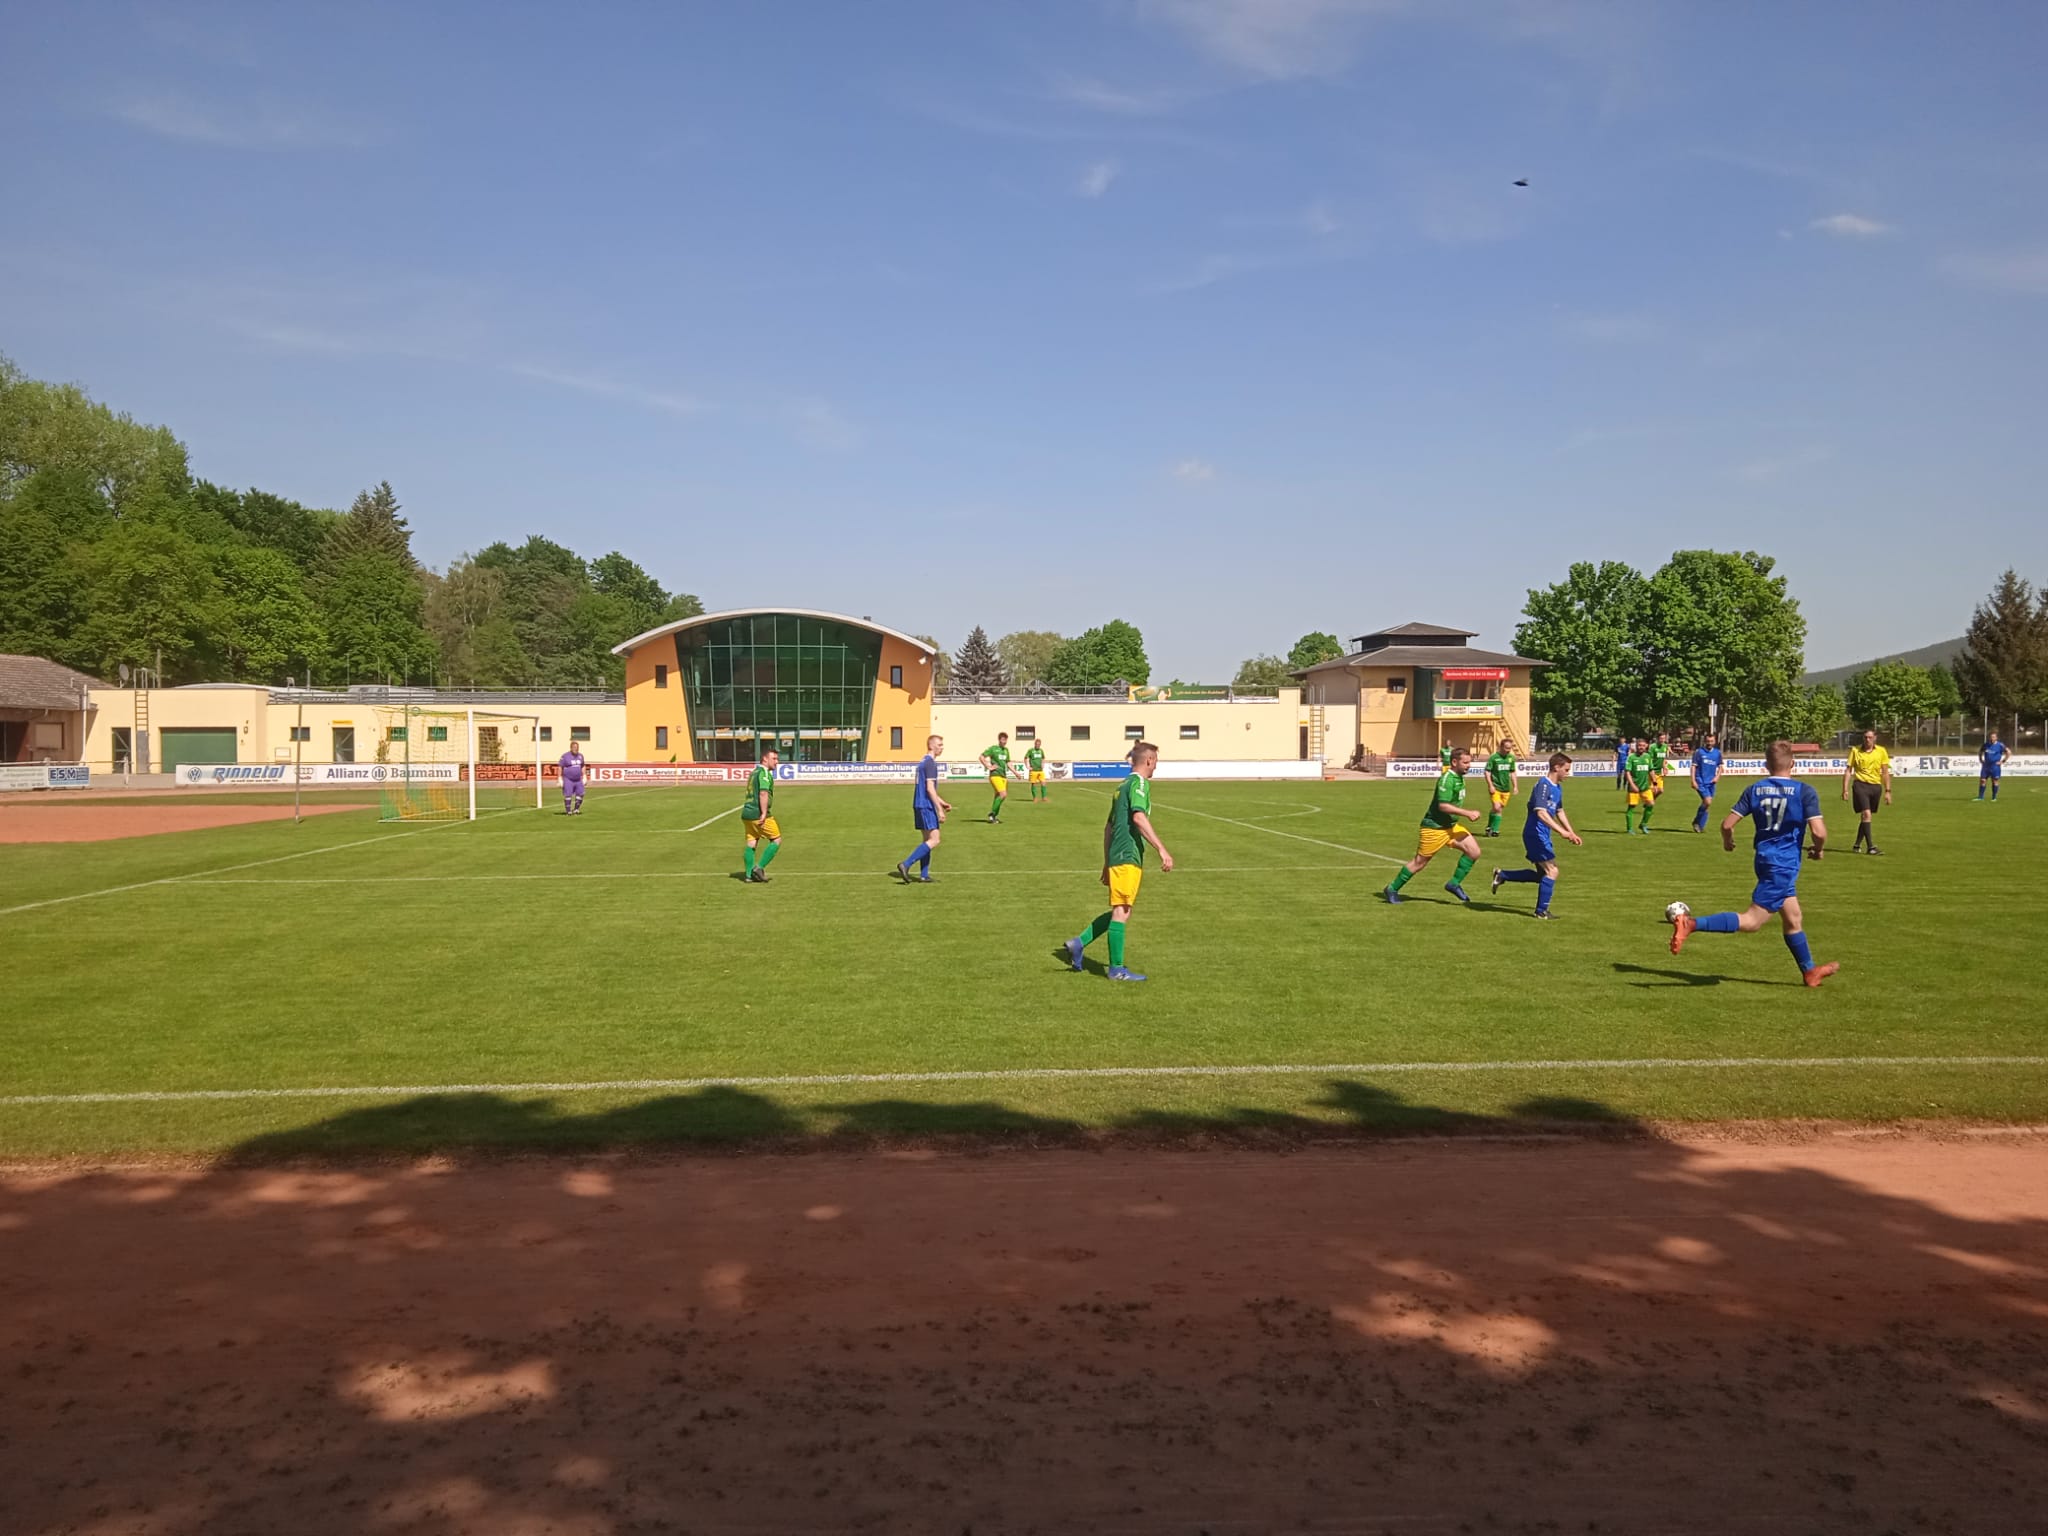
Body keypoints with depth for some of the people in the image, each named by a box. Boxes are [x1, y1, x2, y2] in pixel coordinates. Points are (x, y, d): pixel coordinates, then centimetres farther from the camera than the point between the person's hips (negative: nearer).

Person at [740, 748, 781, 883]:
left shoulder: (754, 772, 21)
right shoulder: (764, 773, -10)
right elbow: (763, 793, -22)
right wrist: (764, 813, -26)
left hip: (747, 813, 9)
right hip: (758, 814, -9)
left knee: (751, 844, 9)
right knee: (776, 840, 2)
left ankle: (749, 875, 8)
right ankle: (759, 867, -2)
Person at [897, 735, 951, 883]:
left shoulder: (923, 763, 18)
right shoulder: (930, 763, -13)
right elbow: (930, 788, -19)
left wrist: (942, 803, 26)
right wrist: (940, 810, -18)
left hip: (919, 805, 10)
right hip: (926, 806, -10)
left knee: (927, 840, 12)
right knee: (934, 840, -10)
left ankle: (924, 875, 11)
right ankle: (906, 865, -16)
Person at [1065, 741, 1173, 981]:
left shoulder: (1123, 786, 21)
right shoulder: (1139, 783, -8)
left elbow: (1108, 827, 24)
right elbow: (1139, 818, -24)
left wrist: (1107, 863, 27)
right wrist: (1162, 850, -27)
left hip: (1116, 857, 9)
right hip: (1128, 857, -9)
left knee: (1120, 910, 16)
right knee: (1122, 911, -6)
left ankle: (1079, 943, 16)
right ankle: (1117, 969, -3)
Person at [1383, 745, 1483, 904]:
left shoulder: (1459, 778, 8)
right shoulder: (1447, 779, -21)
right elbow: (1443, 805, -28)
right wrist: (1467, 813, -26)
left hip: (1450, 826, 9)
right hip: (1435, 827, -9)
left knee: (1474, 851, -3)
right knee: (1419, 863, 0)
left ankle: (1454, 884, 8)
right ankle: (1392, 890, 14)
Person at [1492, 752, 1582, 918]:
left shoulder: (1558, 787, 13)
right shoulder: (1543, 784, -17)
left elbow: (1559, 812, 25)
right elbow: (1541, 813, -27)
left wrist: (1571, 833, 21)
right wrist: (1562, 832, -31)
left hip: (1542, 836, 10)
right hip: (1536, 834, -10)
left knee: (1542, 875, 13)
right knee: (1551, 871, -9)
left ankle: (1502, 875, 22)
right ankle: (1542, 911, -1)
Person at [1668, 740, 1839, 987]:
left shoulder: (1754, 790, 3)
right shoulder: (1805, 792, -9)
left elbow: (1727, 823, -3)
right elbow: (1818, 831, -17)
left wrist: (1728, 842, 18)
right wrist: (1818, 849, 5)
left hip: (1765, 857, 7)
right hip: (1784, 863, -7)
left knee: (1793, 920, 21)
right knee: (1752, 921, -10)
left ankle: (1809, 971, 35)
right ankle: (1692, 924, -26)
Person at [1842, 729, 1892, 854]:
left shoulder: (1881, 751, 4)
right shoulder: (1855, 751, -1)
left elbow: (1885, 772, 7)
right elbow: (1848, 771, 2)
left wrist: (1887, 791, 3)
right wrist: (1845, 789, -3)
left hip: (1876, 786, 3)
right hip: (1861, 785, -3)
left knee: (1866, 817, 11)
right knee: (1866, 814, -16)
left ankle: (1857, 844, 24)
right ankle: (1871, 846, -15)